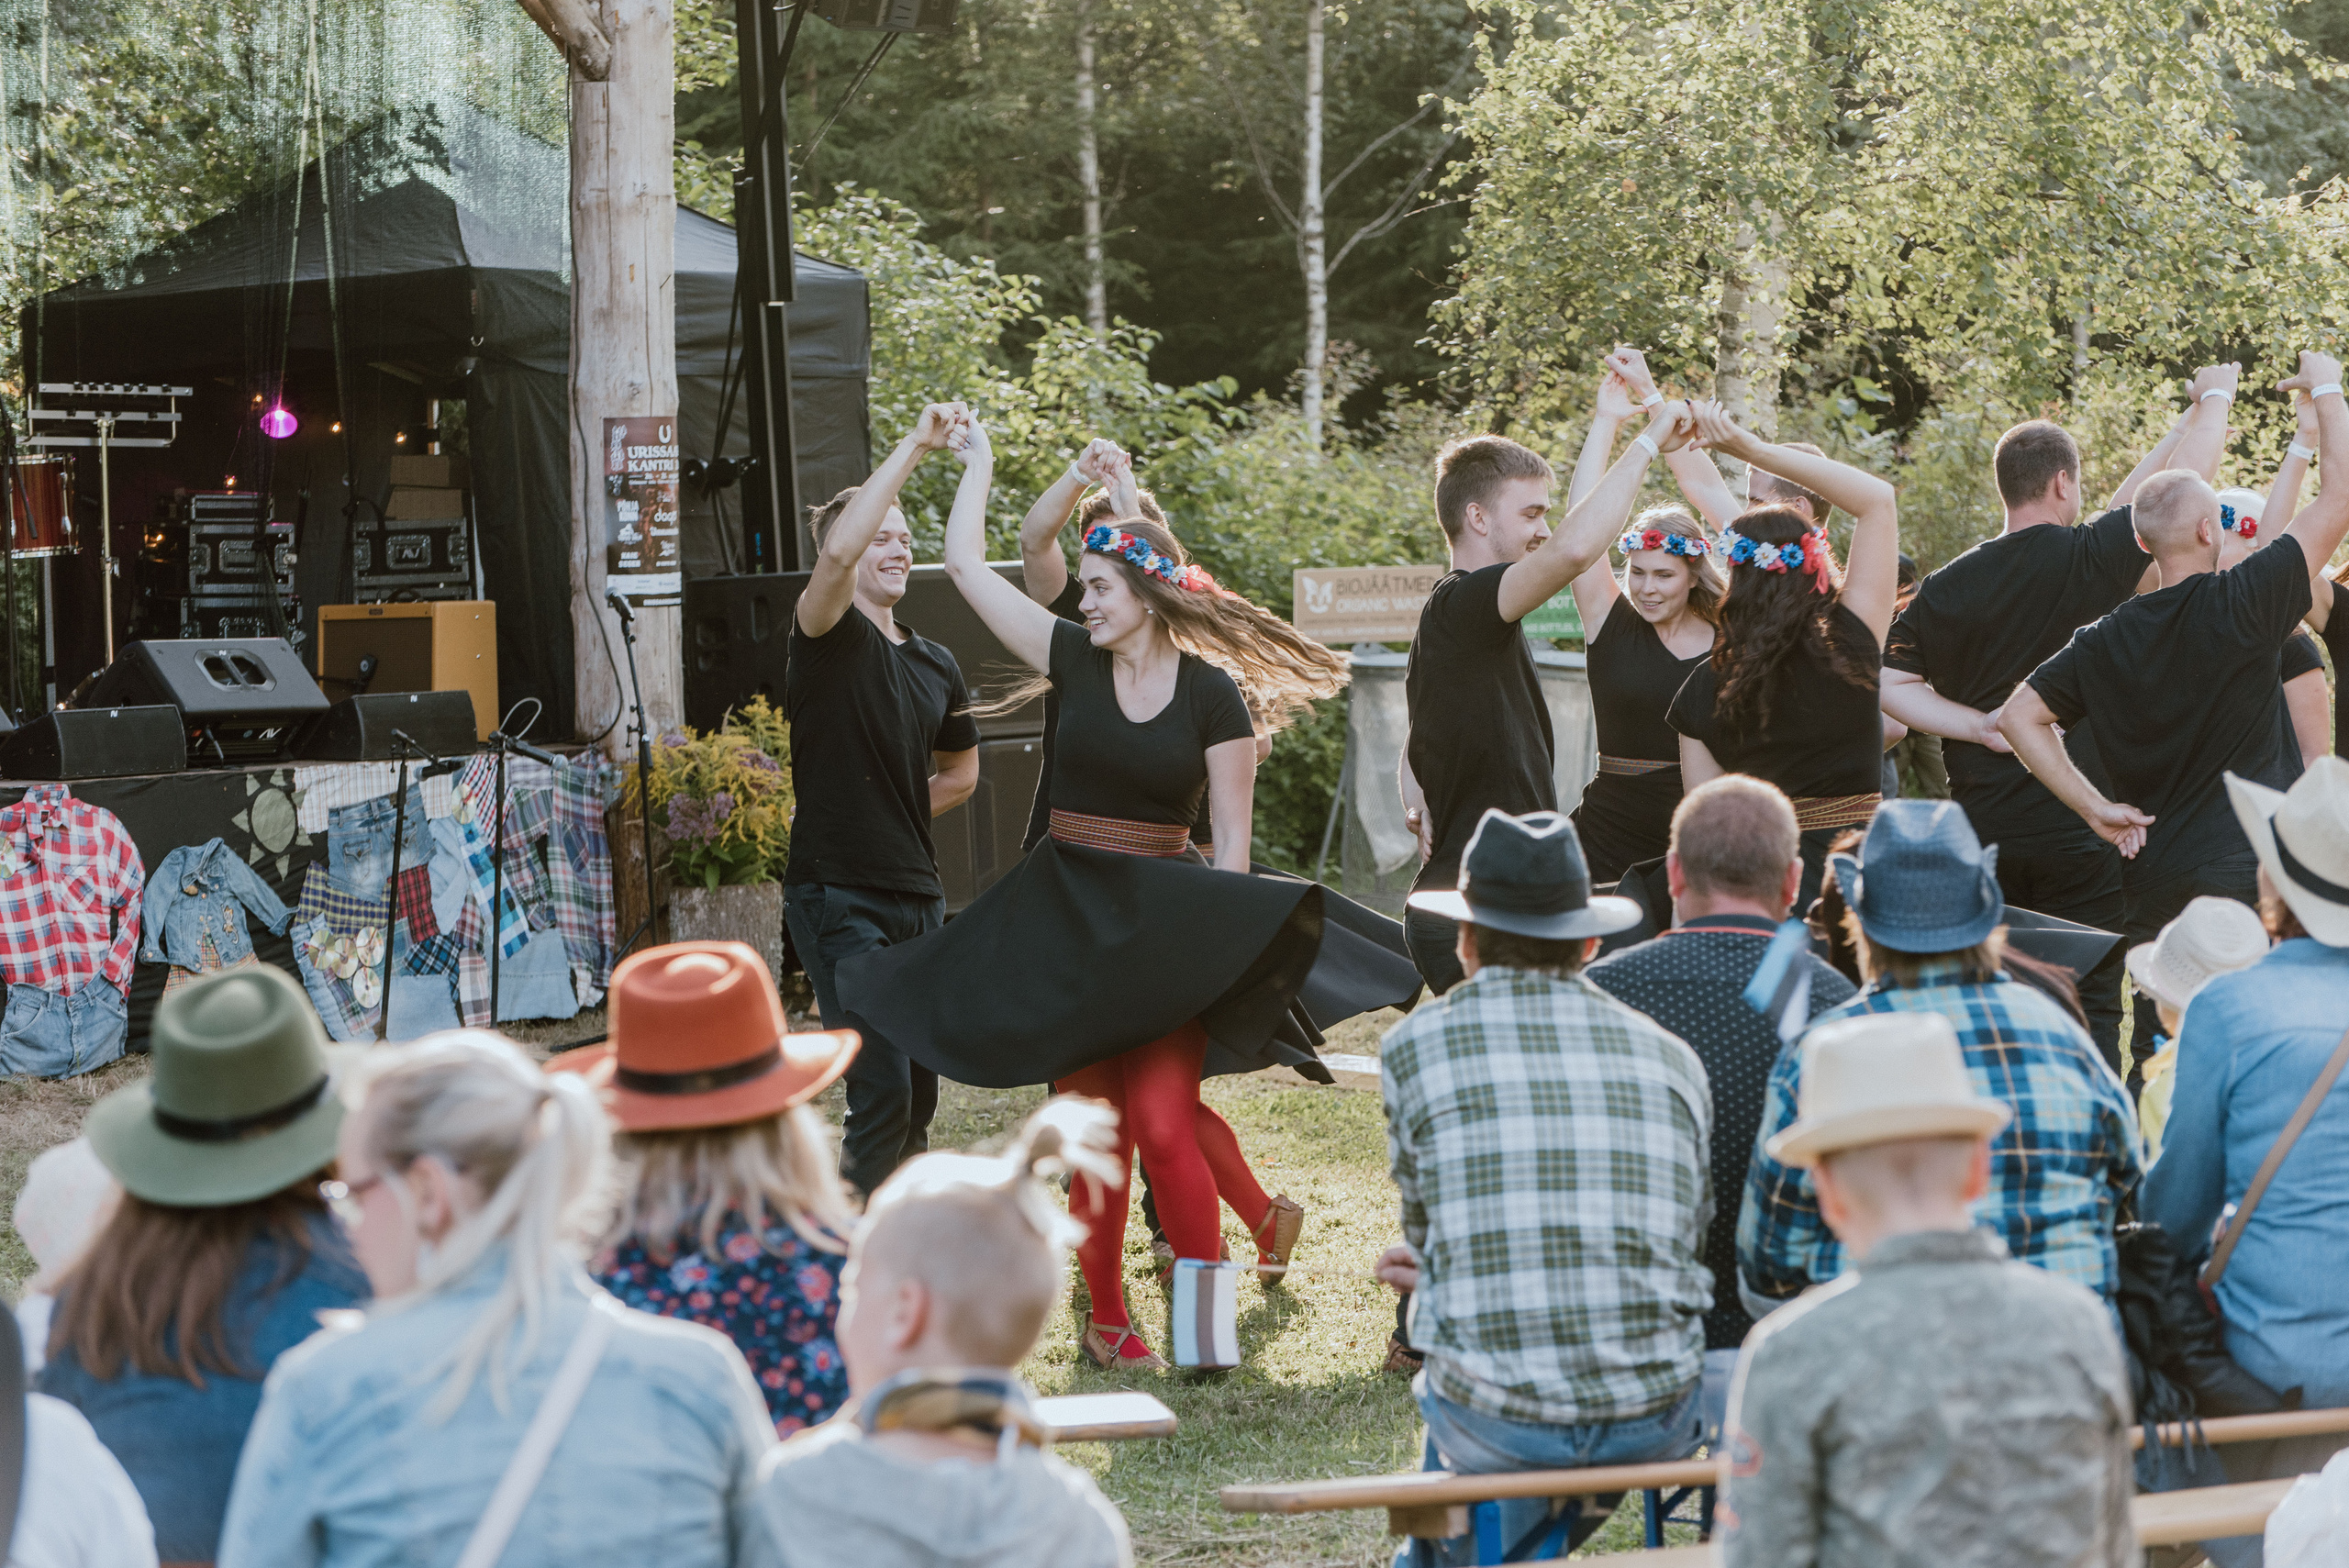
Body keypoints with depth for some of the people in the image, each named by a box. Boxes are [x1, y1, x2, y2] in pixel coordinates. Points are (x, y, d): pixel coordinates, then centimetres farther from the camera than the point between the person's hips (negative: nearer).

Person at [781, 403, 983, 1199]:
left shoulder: (936, 664, 15)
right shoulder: (827, 638, -6)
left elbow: (960, 774, 31)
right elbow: (839, 549, -28)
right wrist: (914, 446, -25)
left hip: (918, 894, 7)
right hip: (838, 896, -7)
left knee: (919, 1096, 10)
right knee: (884, 1091, -15)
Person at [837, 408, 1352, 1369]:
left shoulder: (1213, 697, -3)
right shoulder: (1075, 661, 4)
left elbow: (1231, 838, -1)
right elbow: (966, 567, 6)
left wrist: (1219, 945, -7)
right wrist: (978, 461, 10)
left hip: (1166, 922, -3)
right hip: (1063, 917, 3)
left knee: (1163, 1123, -13)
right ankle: (1107, 1320, 14)